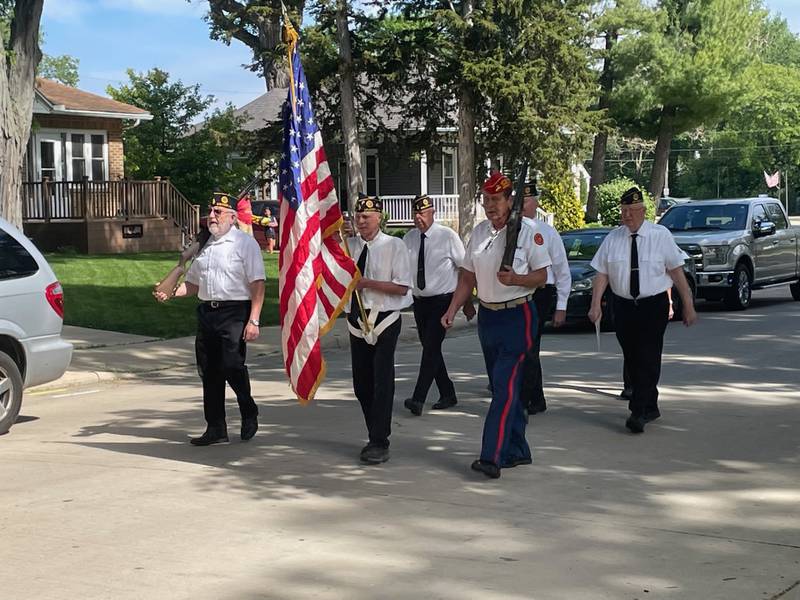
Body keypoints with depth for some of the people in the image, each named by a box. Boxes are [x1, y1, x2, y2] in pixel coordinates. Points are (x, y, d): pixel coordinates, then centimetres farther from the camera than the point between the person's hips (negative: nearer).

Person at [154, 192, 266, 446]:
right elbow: (193, 283, 23)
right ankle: (216, 428, 17)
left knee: (232, 366, -12)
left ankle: (249, 415, 14)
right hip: (206, 311, 7)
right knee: (209, 371, 7)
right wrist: (169, 293, 4)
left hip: (235, 313, -7)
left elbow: (257, 284, -10)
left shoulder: (245, 243, -4)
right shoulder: (204, 245, 17)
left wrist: (253, 320, -18)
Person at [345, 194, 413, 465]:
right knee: (361, 383, 10)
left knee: (382, 382, -9)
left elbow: (402, 287, -11)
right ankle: (375, 438, 23)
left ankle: (380, 443, -4)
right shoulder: (348, 245, 8)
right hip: (356, 320, 5)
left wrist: (367, 283, -18)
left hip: (384, 322, -5)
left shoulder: (394, 246, -5)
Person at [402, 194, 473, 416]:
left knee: (431, 347, -14)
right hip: (419, 301, 6)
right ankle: (447, 394, 25)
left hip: (442, 300, -5)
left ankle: (418, 399, -18)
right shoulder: (409, 238, 6)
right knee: (430, 348, 11)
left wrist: (467, 302, 0)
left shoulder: (447, 236, -6)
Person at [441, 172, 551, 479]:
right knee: (501, 386, 12)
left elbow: (542, 275, -6)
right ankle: (518, 450, 23)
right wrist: (452, 310, 4)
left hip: (518, 315, -7)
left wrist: (516, 279, -24)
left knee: (506, 385, -14)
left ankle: (492, 456, -20)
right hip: (487, 314, 7)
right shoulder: (479, 232, 9)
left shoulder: (527, 230, -8)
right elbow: (468, 277, 13)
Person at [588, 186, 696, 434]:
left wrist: (688, 306, -4)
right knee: (632, 359, 10)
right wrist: (596, 304, -10)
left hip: (654, 305, -3)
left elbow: (676, 271, -3)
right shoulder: (613, 239, 3)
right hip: (623, 306, 4)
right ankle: (650, 407, 26)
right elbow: (602, 273, 1)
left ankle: (639, 413, -13)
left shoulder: (660, 235, -3)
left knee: (648, 359, -11)